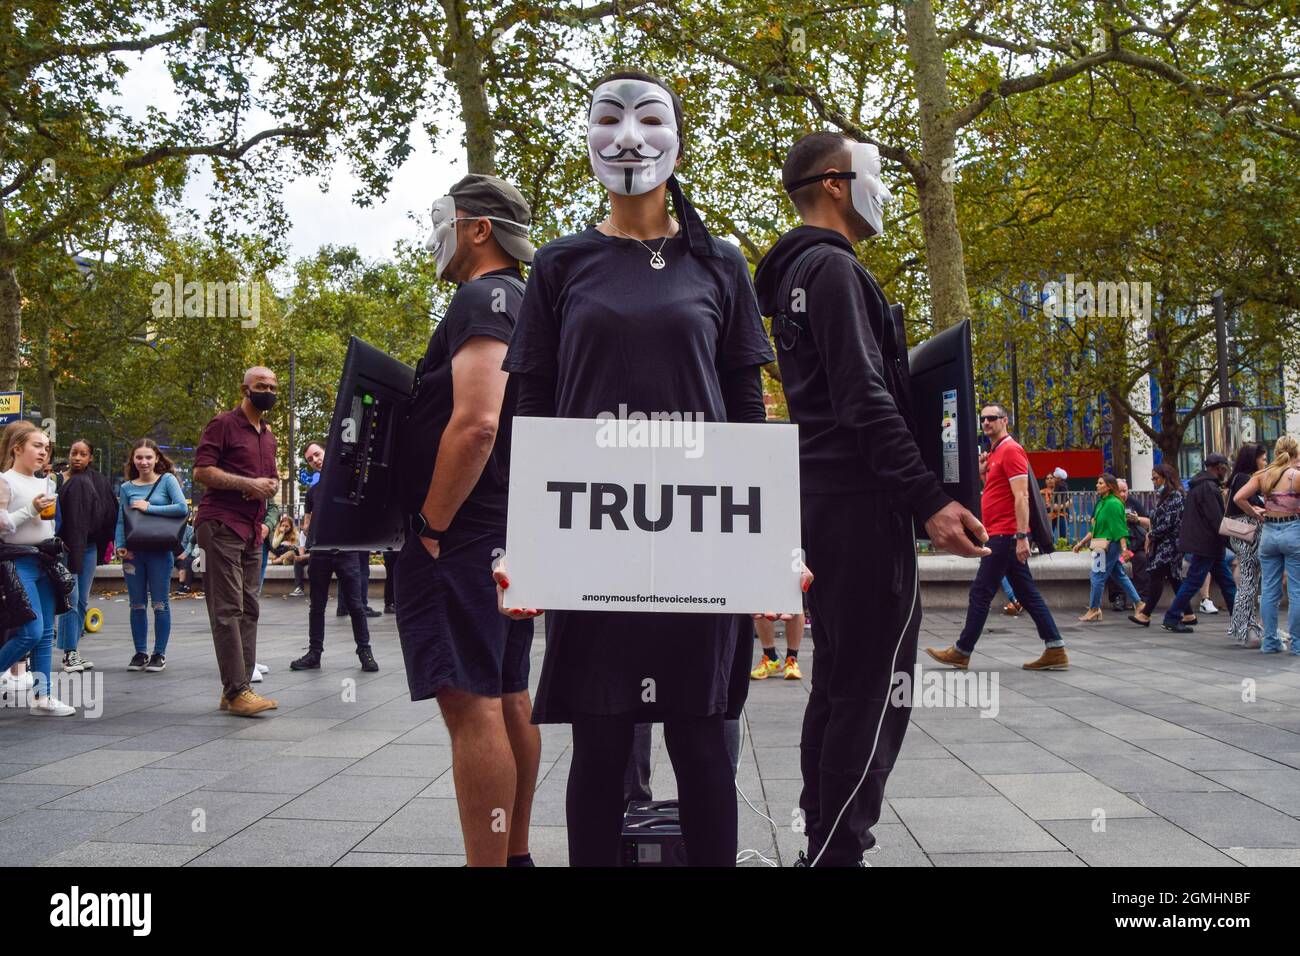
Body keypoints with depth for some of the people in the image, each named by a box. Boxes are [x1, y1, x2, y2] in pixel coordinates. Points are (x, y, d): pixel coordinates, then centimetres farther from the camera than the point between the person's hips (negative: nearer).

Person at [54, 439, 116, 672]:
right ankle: (70, 654, -2)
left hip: (88, 547, 2)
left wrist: (105, 544, -7)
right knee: (70, 600, -6)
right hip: (68, 546, -2)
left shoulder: (100, 482, 3)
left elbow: (110, 513, 0)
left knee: (82, 602, 8)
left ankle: (73, 651, 17)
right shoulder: (61, 481, 3)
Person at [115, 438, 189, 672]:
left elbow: (182, 508, -13)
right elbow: (121, 521, 10)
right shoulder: (126, 487, 9)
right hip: (133, 552, 3)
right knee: (137, 605, 9)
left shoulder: (167, 480, -1)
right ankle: (140, 653, 19)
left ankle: (159, 654, 9)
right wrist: (120, 546, -4)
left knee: (160, 604, 1)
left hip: (160, 550, -3)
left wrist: (149, 508, -13)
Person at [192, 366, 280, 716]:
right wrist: (249, 484, -17)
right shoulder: (223, 424, -3)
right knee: (228, 609, -9)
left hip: (252, 529, 8)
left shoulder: (269, 434, 20)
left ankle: (239, 687, 12)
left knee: (248, 609, 7)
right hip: (221, 525, -8)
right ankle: (236, 691, -10)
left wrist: (271, 484, 7)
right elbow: (202, 470, -12)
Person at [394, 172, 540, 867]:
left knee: (470, 703, -11)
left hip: (464, 533, -11)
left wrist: (432, 526, -18)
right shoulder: (525, 303, 19)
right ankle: (514, 853, 25)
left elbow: (475, 423, -25)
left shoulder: (482, 299, -12)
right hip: (512, 531, 11)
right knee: (508, 698, 15)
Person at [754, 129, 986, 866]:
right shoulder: (834, 268, -11)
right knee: (874, 692, -6)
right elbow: (865, 400, -20)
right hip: (863, 505, -10)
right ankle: (838, 851, -2)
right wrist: (928, 500, -21)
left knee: (839, 684, 14)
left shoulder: (797, 274, 20)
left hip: (824, 501, 10)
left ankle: (825, 842, 22)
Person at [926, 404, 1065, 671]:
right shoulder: (994, 453, 19)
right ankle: (1055, 651, 7)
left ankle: (961, 653, 5)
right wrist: (983, 473, 12)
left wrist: (1021, 536, -24)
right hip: (1002, 535, 10)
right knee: (1027, 593, 8)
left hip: (1005, 535, -10)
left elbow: (1021, 496, -19)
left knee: (980, 593, -3)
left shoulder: (1011, 450, -11)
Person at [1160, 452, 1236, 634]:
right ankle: (1171, 619, 2)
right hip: (1206, 543, -10)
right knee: (1193, 582, -4)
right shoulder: (1209, 487, -17)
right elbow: (1216, 519, -20)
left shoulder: (1198, 485, 15)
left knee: (1226, 581, 11)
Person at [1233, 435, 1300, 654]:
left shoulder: (1262, 475, 3)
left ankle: (1269, 642, 11)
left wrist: (1255, 511, 7)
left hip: (1268, 532, 5)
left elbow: (1238, 498, -4)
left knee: (1269, 590, 9)